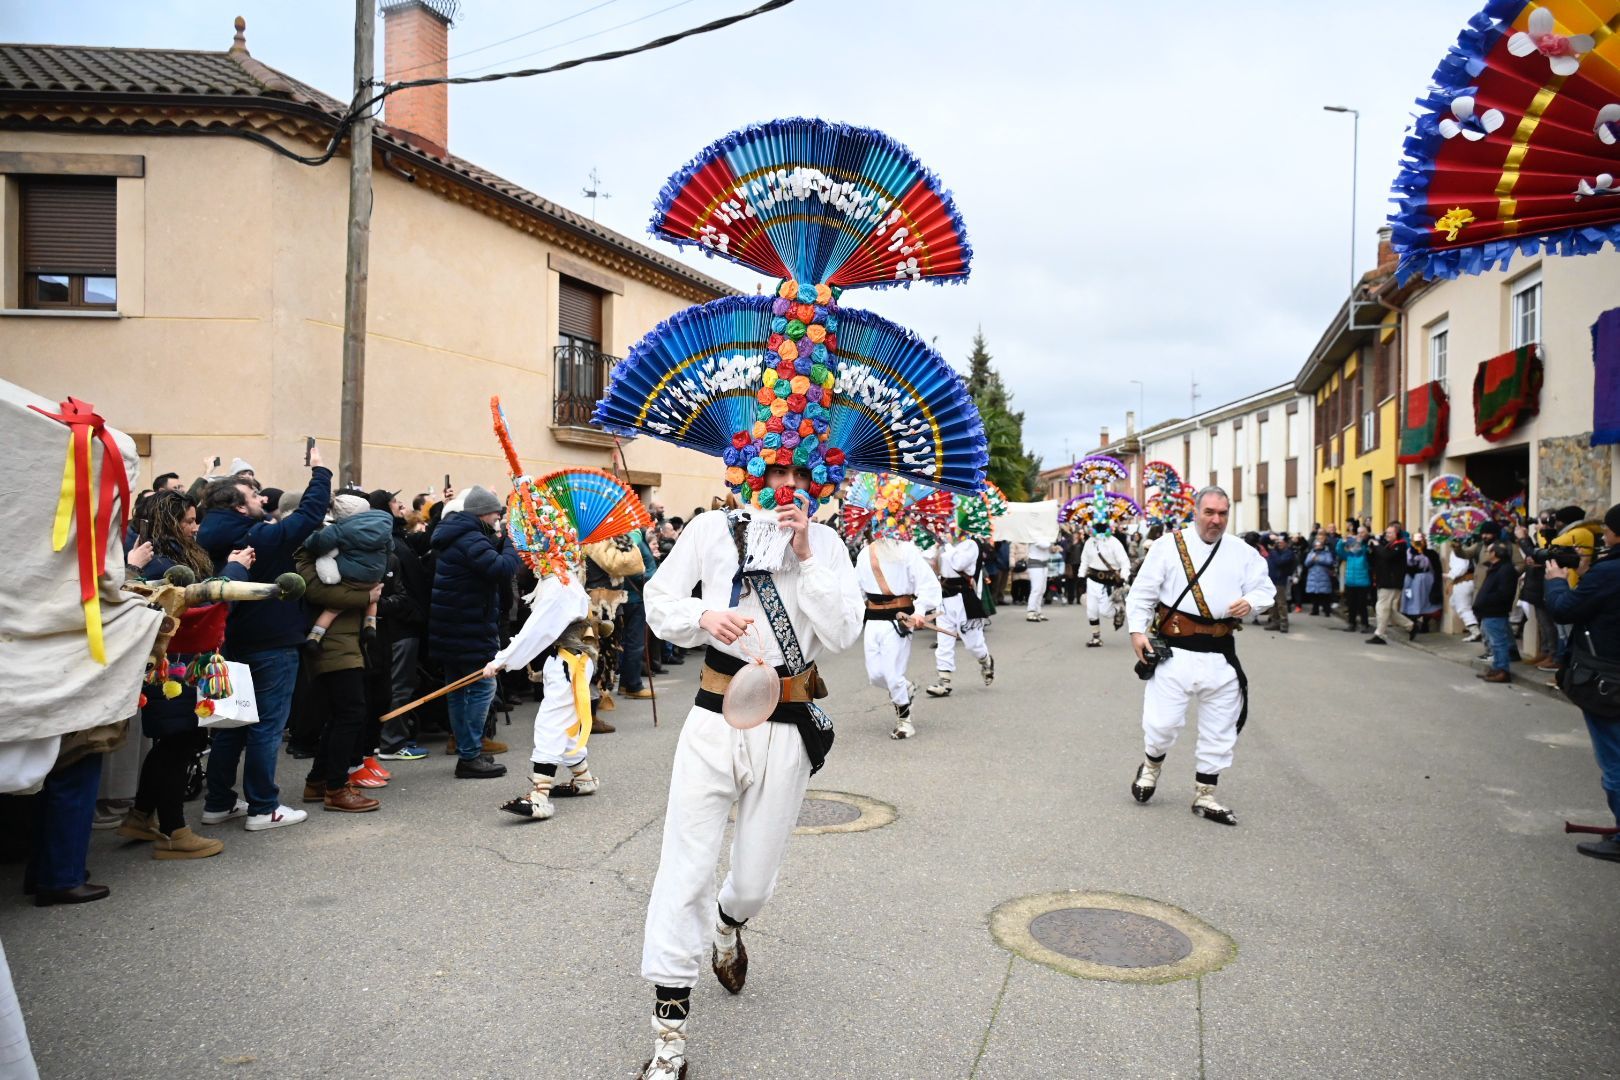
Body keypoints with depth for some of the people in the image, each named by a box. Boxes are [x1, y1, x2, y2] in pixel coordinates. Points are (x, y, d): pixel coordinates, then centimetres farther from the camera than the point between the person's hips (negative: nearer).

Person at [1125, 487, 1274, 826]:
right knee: (1162, 722, -5)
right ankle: (1151, 766, 28)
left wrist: (1250, 602, -12)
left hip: (1221, 655, 4)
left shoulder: (1243, 552, 6)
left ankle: (1205, 796, 27)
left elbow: (1265, 588, 10)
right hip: (1175, 652, -4)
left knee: (1220, 730, 11)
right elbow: (1142, 591, -1)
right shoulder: (1169, 546, -3)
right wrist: (1137, 631, -9)